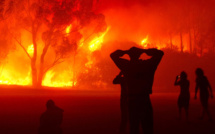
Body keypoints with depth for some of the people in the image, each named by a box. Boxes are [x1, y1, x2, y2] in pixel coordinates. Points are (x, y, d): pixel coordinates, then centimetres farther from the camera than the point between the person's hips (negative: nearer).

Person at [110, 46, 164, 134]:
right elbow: (160, 53, 8)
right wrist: (145, 51, 6)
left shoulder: (126, 65, -2)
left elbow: (113, 55, 13)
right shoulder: (146, 64, -4)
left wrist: (125, 51, 8)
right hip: (144, 100, -2)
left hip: (132, 100, 2)